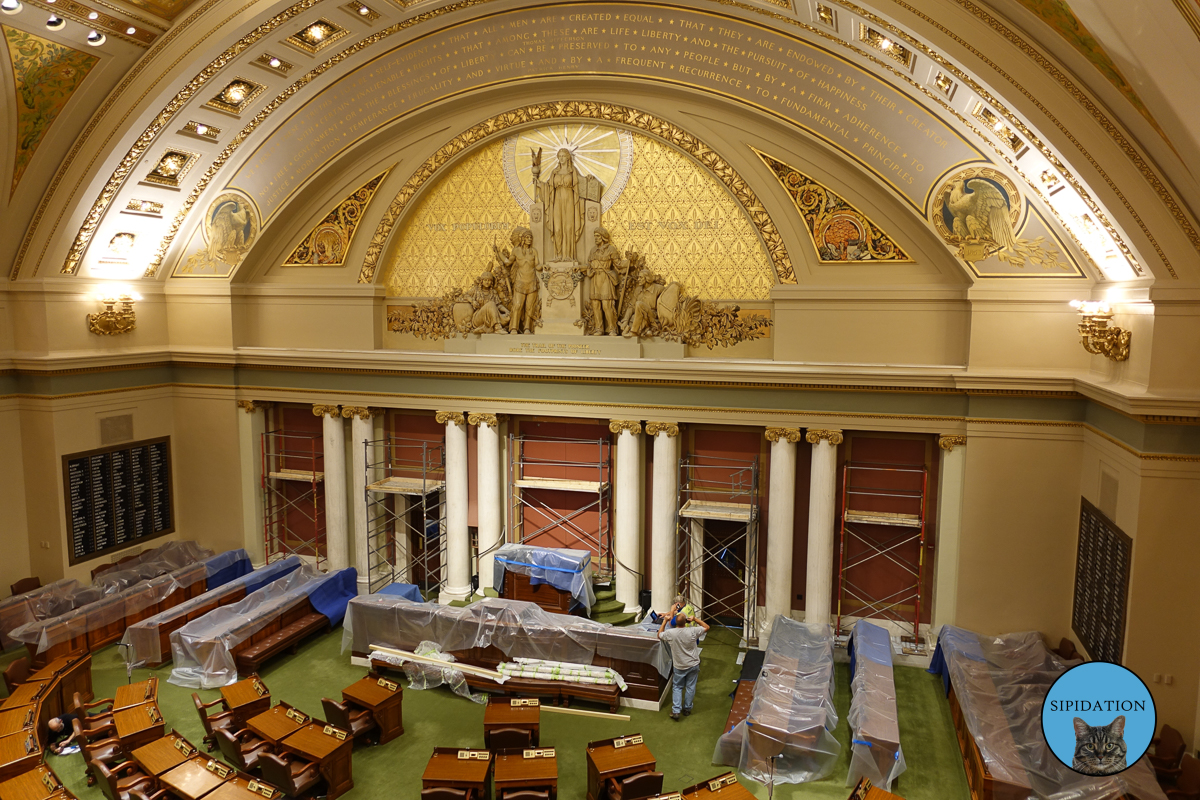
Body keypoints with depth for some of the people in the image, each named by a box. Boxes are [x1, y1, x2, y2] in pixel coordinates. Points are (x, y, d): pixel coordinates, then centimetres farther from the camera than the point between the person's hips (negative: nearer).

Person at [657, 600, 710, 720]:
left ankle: (676, 711, 7)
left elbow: (659, 635, 2)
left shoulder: (670, 633, -20)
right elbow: (706, 627, -4)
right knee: (690, 687, 16)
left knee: (677, 687, 14)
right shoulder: (692, 631, -20)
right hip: (693, 665, 0)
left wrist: (665, 621, 4)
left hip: (679, 667, 0)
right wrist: (695, 619, -2)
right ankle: (687, 709, 28)